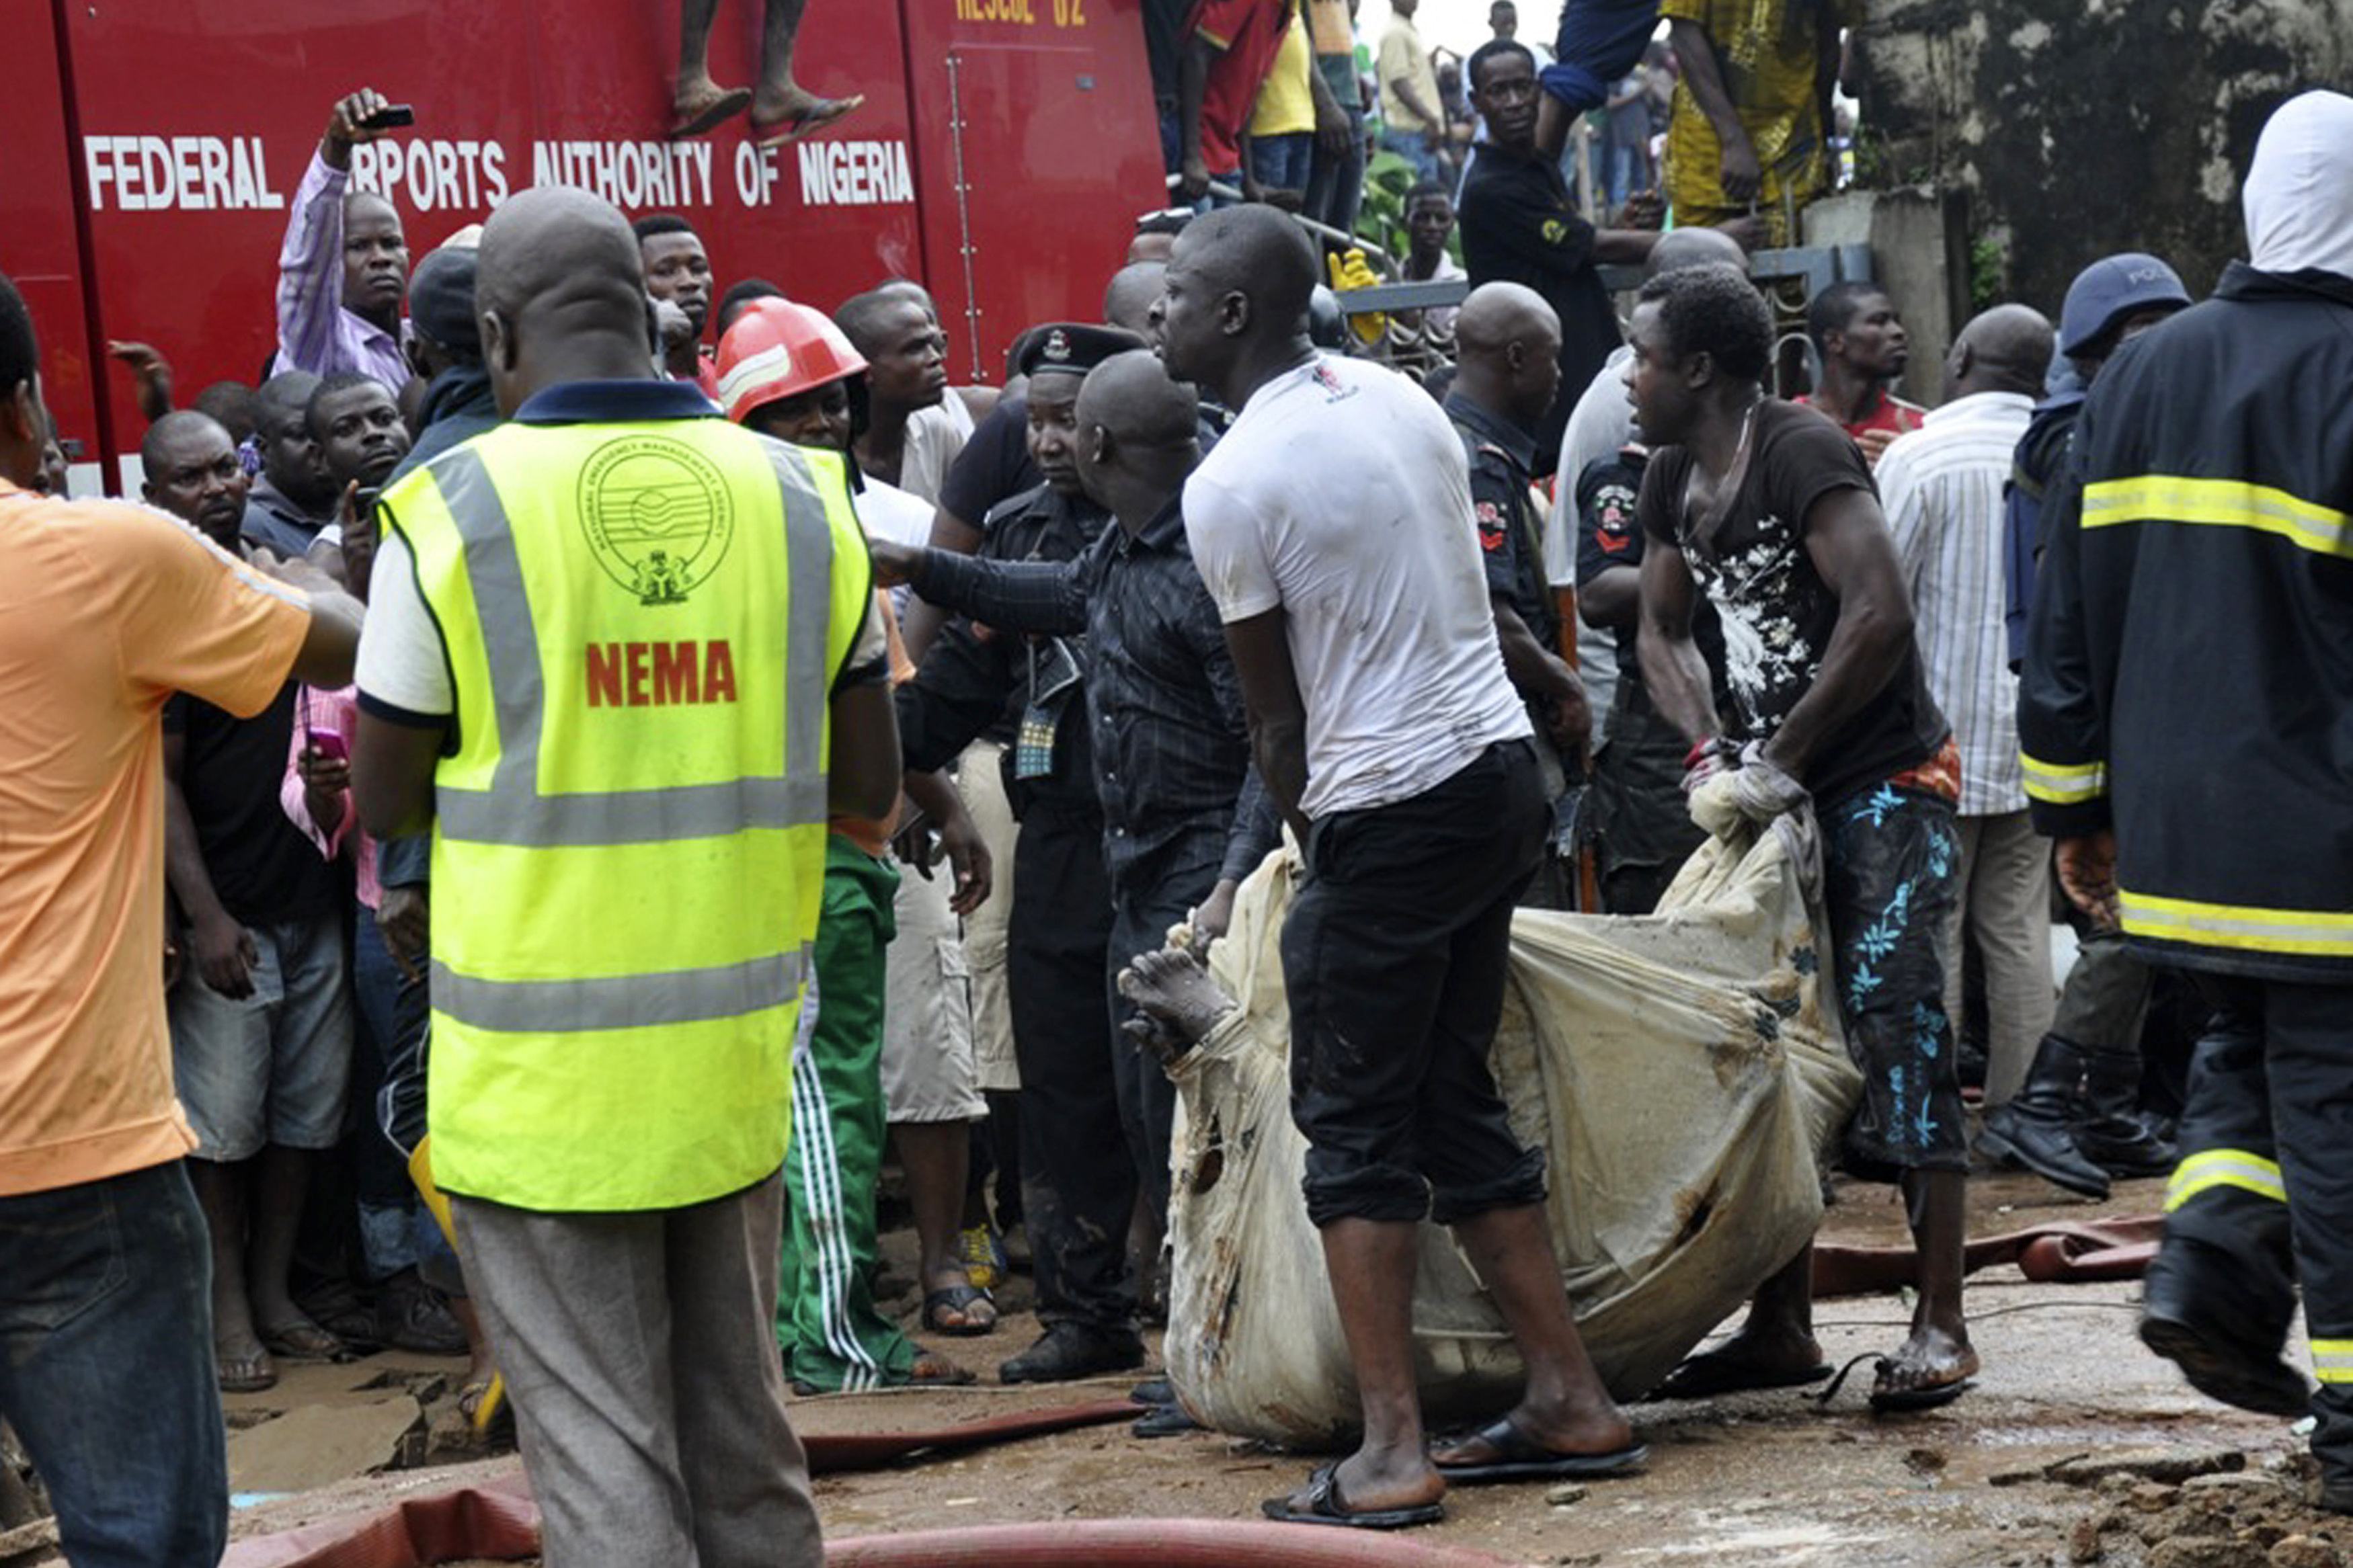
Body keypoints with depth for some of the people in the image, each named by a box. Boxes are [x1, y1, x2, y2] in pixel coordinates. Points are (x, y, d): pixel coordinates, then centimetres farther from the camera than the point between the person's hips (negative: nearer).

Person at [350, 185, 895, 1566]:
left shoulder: (454, 513, -9)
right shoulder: (799, 499, 1)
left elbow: (386, 803, -1)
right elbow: (871, 789, 6)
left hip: (540, 1074, -4)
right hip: (735, 1056, 4)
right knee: (745, 1443, 16)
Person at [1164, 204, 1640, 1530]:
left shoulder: (1231, 484, -13)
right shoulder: (1401, 399, 9)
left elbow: (1279, 715, -6)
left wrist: (1315, 845, 11)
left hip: (1387, 805, -8)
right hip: (1503, 768, 8)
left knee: (1359, 1130, -1)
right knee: (1456, 1100, 15)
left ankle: (1393, 1453, -3)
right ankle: (1572, 1399, 17)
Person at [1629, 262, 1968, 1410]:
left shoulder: (1802, 455, -17)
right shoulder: (1675, 479, 10)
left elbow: (1880, 617, -26)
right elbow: (1664, 633, 18)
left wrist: (1782, 760, -20)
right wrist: (1711, 750, -1)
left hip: (1884, 782, -9)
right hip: (1781, 790, 9)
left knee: (1892, 1019, -14)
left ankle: (1941, 1326, -10)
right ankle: (1781, 1326, 15)